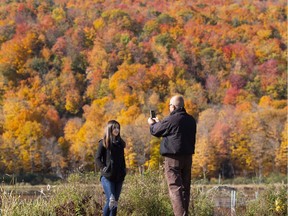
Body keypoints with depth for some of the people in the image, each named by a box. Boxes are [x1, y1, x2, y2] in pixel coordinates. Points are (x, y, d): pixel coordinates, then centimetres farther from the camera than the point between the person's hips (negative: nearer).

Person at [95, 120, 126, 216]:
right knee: (111, 201, -15)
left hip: (119, 177, 6)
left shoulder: (120, 143, 14)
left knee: (115, 202, 4)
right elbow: (97, 158, -5)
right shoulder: (103, 143, -2)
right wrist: (103, 168, -14)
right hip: (107, 177, -6)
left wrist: (124, 171, 11)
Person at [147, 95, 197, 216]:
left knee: (175, 188, -10)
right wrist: (158, 123, 33)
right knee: (185, 188, 12)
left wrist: (152, 123, 23)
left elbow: (156, 131, -1)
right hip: (187, 157, 7)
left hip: (173, 157, -7)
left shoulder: (171, 119, -14)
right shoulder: (191, 120, 9)